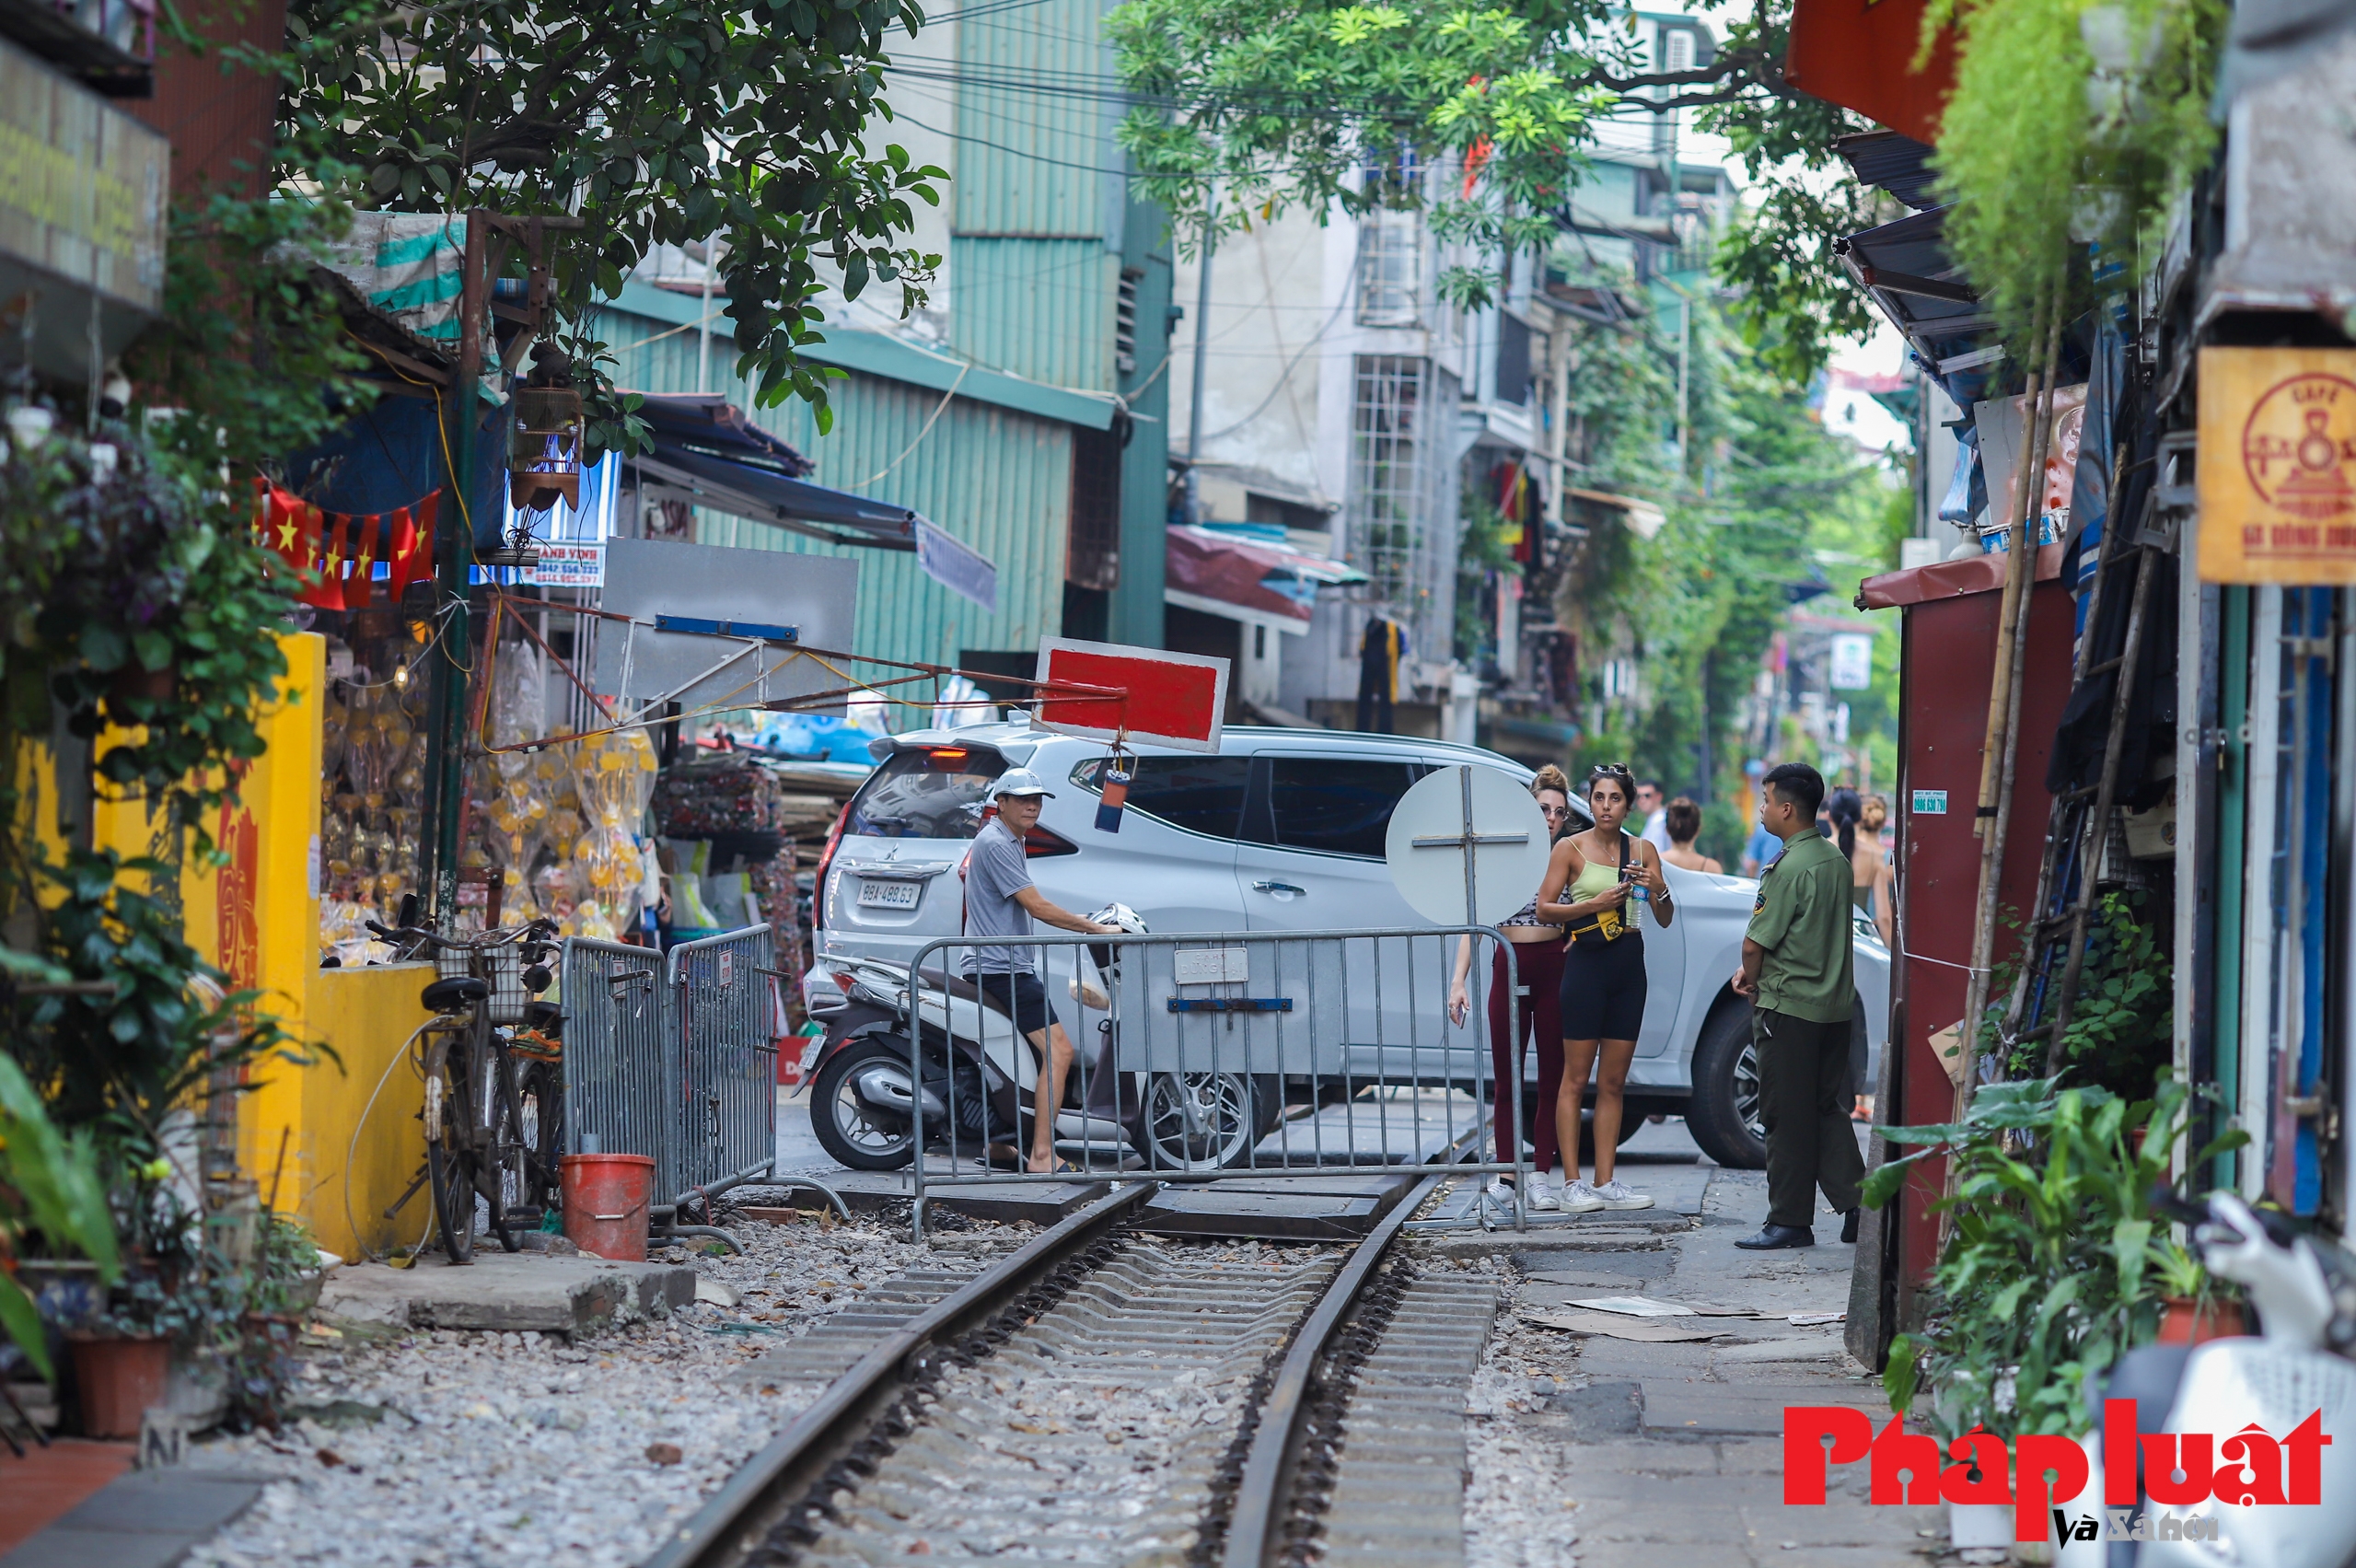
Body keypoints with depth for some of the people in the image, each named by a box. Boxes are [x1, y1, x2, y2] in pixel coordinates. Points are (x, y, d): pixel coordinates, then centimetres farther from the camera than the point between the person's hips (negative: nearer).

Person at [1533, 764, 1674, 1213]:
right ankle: (1570, 1184, -2)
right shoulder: (1571, 848, -1)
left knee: (1613, 1082, 7)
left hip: (1629, 966, 4)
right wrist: (1595, 904, -18)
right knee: (1576, 1079, -3)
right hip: (1587, 961, -4)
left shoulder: (1642, 851, 9)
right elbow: (1544, 909, -5)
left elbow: (1664, 920, 9)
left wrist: (1659, 890, -11)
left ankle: (1605, 1183, 10)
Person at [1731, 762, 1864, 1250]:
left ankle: (1789, 1221, 4)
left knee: (1787, 1117, -1)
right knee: (1828, 1110, 14)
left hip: (1789, 1008, -8)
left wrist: (1751, 978, 5)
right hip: (1834, 1004, 8)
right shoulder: (1834, 859, 11)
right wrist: (1753, 969, 10)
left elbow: (1756, 941, -15)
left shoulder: (1790, 867, -17)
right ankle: (1856, 1205, 9)